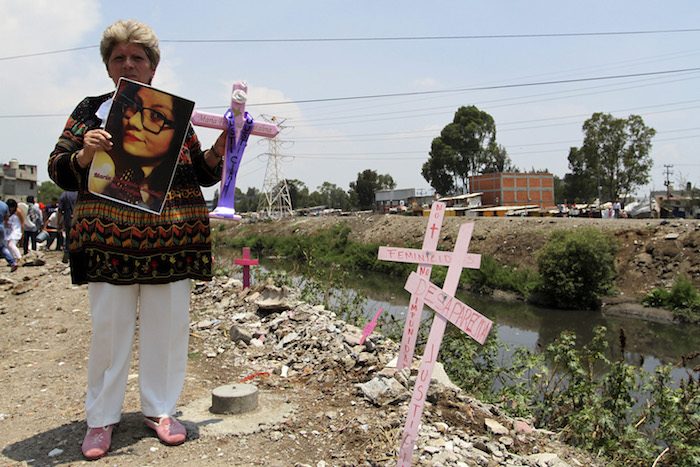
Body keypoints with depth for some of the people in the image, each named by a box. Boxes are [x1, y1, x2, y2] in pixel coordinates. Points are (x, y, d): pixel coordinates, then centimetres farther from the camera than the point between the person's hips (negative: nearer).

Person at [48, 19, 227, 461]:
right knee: (109, 326, 2)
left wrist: (221, 147, -5)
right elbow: (58, 170, 7)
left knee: (167, 325, 5)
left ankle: (160, 409, 21)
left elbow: (204, 174, 15)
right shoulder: (91, 110, 11)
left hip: (170, 240, 1)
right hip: (109, 238, -1)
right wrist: (85, 153, -13)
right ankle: (101, 418, 18)